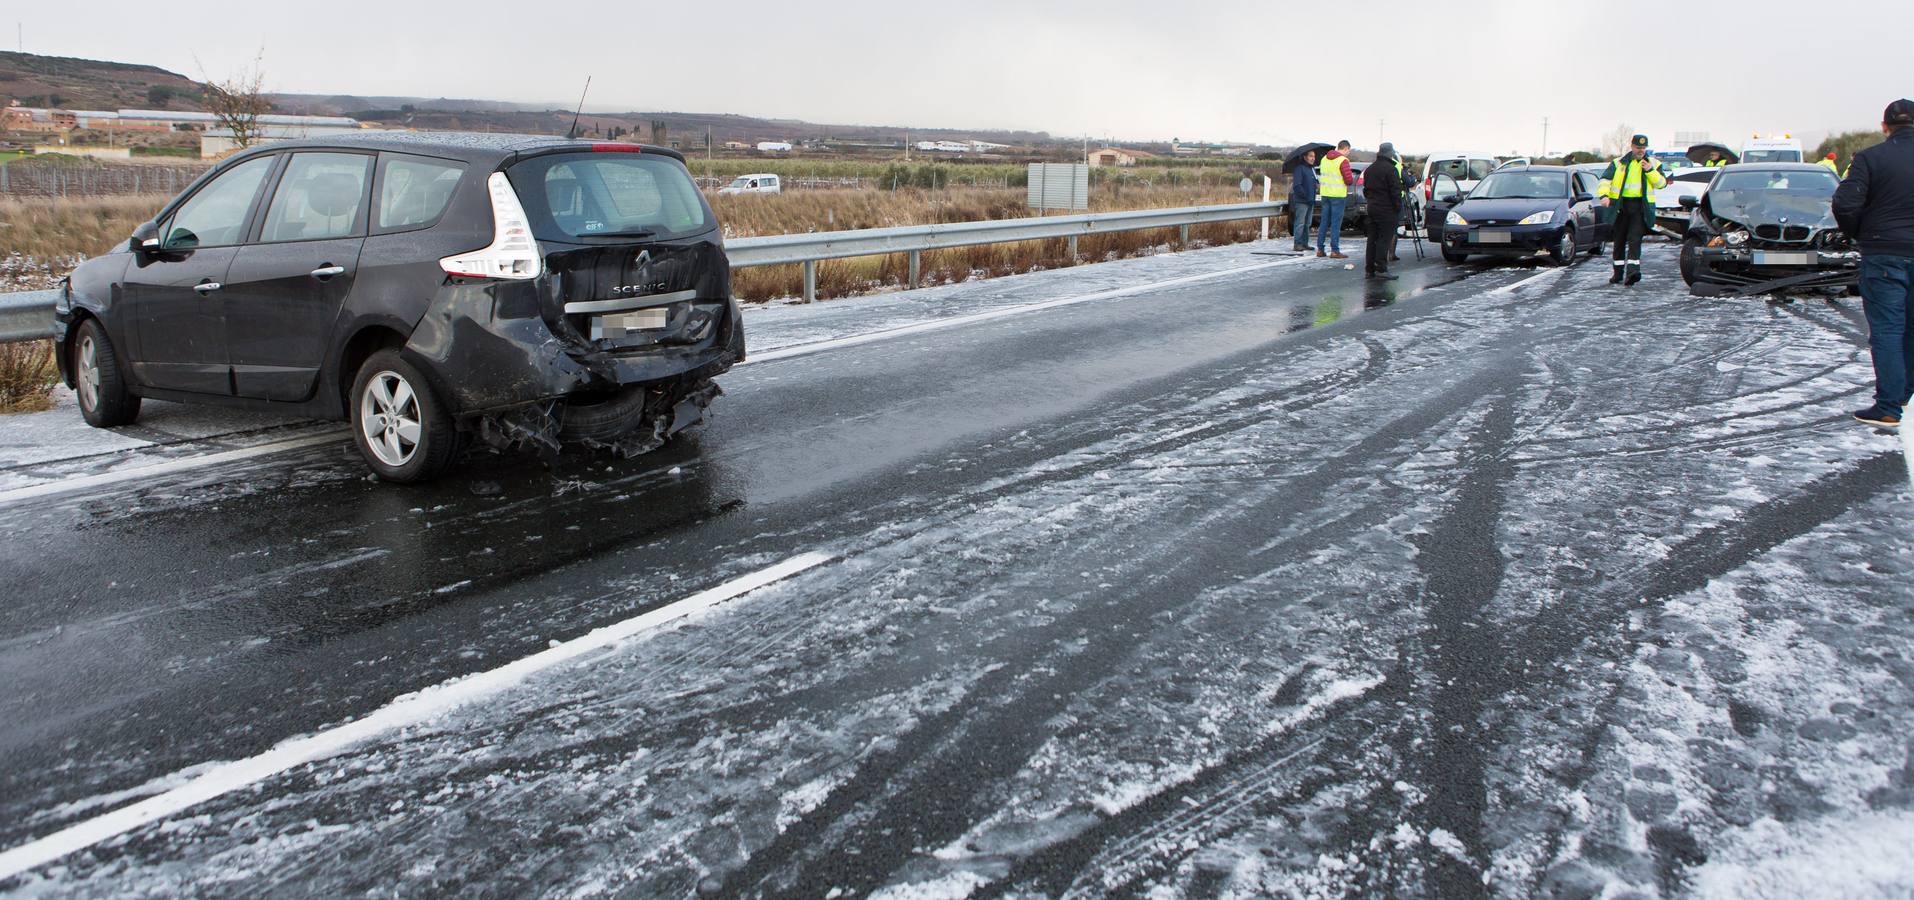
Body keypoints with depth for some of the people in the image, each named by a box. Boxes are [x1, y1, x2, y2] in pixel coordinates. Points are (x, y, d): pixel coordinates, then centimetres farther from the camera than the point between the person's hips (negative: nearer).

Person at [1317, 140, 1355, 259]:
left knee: (1324, 222, 11)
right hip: (1338, 195, -6)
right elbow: (1349, 180, -15)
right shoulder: (1343, 160, -13)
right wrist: (1351, 176, 5)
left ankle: (1320, 249, 12)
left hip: (1325, 193, 7)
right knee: (1336, 224, -3)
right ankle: (1334, 251, -2)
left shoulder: (1325, 158, 9)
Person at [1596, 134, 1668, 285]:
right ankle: (1618, 273, 16)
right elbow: (1605, 179, -2)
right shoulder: (1619, 163, 9)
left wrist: (1650, 171, -11)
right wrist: (1604, 195, -20)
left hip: (1641, 206, -1)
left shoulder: (1653, 164, 10)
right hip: (1621, 205, 1)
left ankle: (1633, 270, -22)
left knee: (1635, 239, -13)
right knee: (1620, 240, 8)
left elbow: (1662, 183, 3)